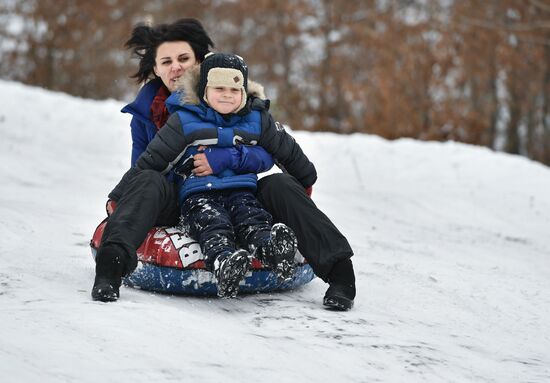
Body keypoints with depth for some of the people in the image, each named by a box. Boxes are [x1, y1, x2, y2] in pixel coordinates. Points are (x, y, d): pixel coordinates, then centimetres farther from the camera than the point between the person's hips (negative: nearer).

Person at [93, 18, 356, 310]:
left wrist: (224, 159, -29)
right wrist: (117, 198, -15)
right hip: (175, 207, 0)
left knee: (279, 184, -25)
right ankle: (110, 266, -59)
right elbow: (139, 167, 5)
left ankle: (339, 270, -34)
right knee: (149, 181, -33)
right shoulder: (147, 108, 4)